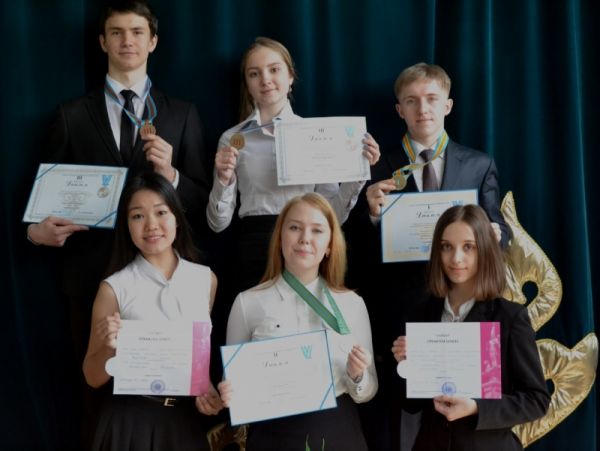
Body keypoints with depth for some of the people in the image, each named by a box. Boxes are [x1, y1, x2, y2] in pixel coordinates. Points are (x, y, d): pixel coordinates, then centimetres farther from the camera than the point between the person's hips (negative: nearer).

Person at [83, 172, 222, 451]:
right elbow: (93, 378, -4)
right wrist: (109, 347, -23)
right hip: (132, 420, -3)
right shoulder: (114, 288, -10)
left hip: (187, 417, 3)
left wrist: (207, 387, -1)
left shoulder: (206, 279, 0)